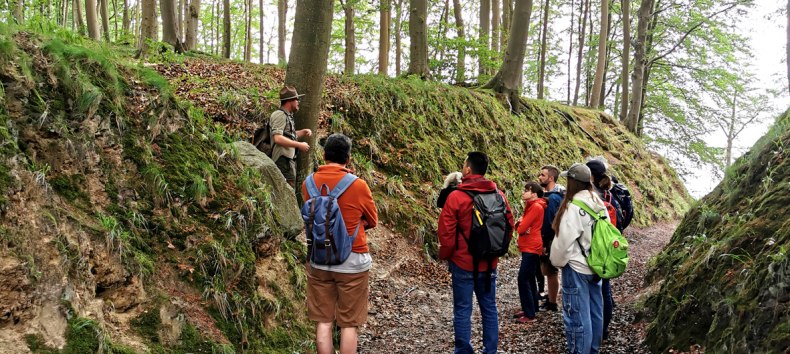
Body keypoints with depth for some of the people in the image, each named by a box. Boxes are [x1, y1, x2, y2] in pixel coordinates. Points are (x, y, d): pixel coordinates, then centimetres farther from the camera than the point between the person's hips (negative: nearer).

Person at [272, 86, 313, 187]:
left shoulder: (287, 115, 18)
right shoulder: (280, 115, -13)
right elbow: (277, 138, -24)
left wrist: (303, 132, 11)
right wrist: (299, 145, -20)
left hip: (290, 159, 11)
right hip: (283, 160, -11)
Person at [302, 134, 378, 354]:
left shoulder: (309, 183, -3)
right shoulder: (358, 186, -13)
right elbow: (372, 222, 1)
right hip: (352, 261, -3)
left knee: (323, 321, 11)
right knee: (349, 324, 6)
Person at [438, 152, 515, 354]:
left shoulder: (456, 196, -14)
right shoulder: (498, 195, 0)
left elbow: (446, 231, -12)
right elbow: (509, 224, 7)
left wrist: (445, 255, 3)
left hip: (463, 263, -4)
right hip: (489, 263, 5)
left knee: (462, 310, 4)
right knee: (489, 308, 13)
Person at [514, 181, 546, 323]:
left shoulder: (536, 207, -17)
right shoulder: (530, 206, 15)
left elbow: (521, 228, -21)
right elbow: (518, 226, 11)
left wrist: (520, 225, 0)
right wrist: (520, 224, -10)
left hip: (531, 248, -10)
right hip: (529, 247, 10)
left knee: (523, 279, -10)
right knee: (529, 279, 15)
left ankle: (529, 314, -7)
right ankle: (531, 308, 24)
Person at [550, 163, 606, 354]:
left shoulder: (574, 207, -20)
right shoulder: (599, 204, 6)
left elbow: (564, 240, -19)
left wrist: (557, 261, -2)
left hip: (576, 268, -9)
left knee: (577, 316, 0)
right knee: (594, 312, 17)